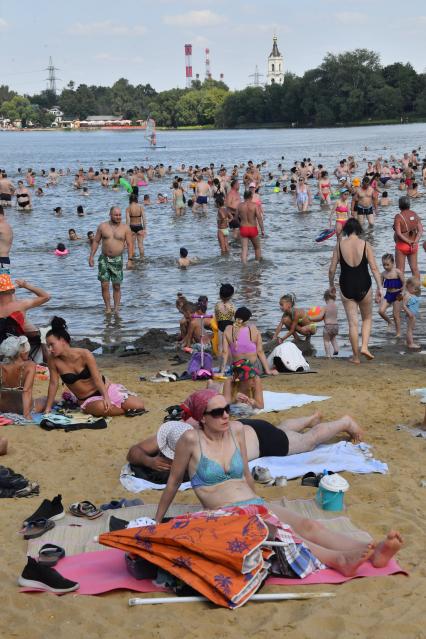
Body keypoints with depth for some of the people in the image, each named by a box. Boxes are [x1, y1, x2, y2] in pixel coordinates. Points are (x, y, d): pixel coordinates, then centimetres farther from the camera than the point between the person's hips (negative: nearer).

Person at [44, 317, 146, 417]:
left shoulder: (84, 354, -18)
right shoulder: (53, 360, -13)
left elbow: (97, 378, -18)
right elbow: (53, 383, -6)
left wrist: (106, 397, -30)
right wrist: (48, 408, -5)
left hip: (107, 389, 0)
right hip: (87, 400, 0)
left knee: (138, 405, -14)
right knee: (100, 407, -38)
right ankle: (127, 411, -7)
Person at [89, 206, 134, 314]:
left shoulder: (125, 228, 1)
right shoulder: (103, 226, 3)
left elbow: (130, 244, -1)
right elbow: (96, 241, 8)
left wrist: (130, 259, -9)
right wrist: (91, 256, 2)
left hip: (117, 260, -1)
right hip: (104, 259, 1)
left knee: (117, 286, 2)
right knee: (104, 285, -1)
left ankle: (116, 309, 10)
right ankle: (108, 308, 9)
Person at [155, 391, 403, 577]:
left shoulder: (236, 429, 10)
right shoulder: (192, 439, -5)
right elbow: (174, 482, 6)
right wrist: (158, 521, 13)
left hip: (257, 505, 5)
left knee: (308, 525, -23)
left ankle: (374, 552, -45)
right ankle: (338, 559, -57)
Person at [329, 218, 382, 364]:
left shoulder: (339, 245, -4)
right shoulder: (365, 245, -6)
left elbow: (332, 269, -2)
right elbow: (374, 268, -9)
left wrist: (331, 285, 14)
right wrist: (379, 288, -5)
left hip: (346, 287, 1)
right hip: (364, 286, 0)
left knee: (352, 322, 8)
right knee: (367, 318, 21)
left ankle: (356, 356, 13)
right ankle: (364, 347, 4)